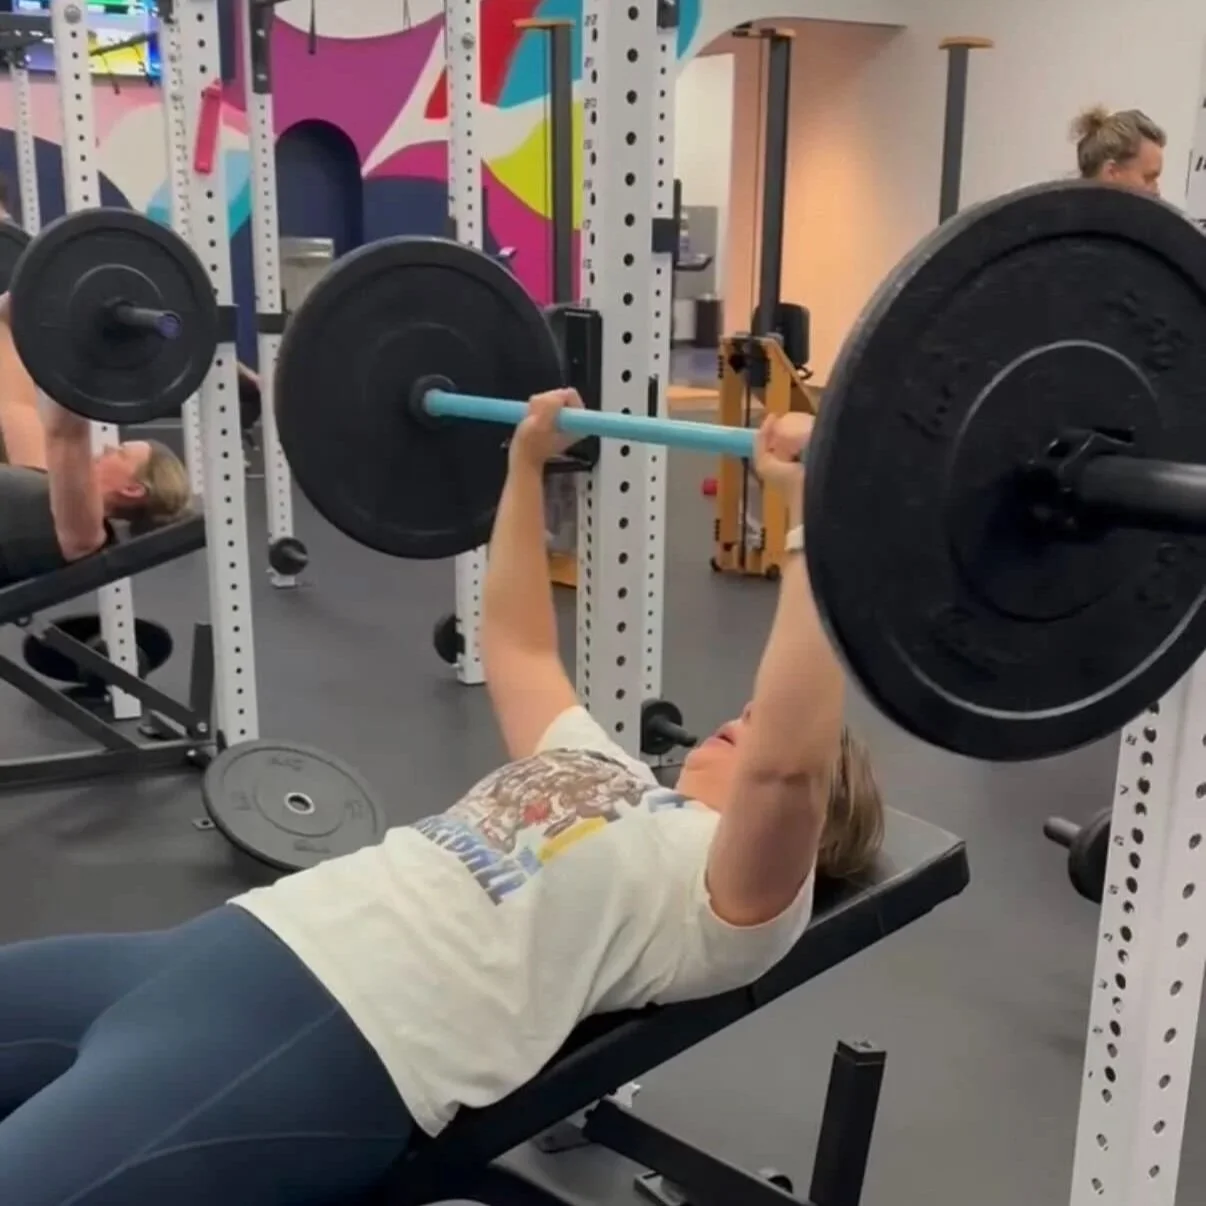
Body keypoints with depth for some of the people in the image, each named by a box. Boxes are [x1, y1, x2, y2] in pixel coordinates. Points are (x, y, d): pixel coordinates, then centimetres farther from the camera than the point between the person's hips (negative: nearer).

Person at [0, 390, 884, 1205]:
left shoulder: (728, 896, 1)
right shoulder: (609, 775, 27)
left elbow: (787, 761, -20)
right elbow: (517, 645, 36)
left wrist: (814, 517, -23)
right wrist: (527, 462, 34)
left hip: (333, 1040, -9)